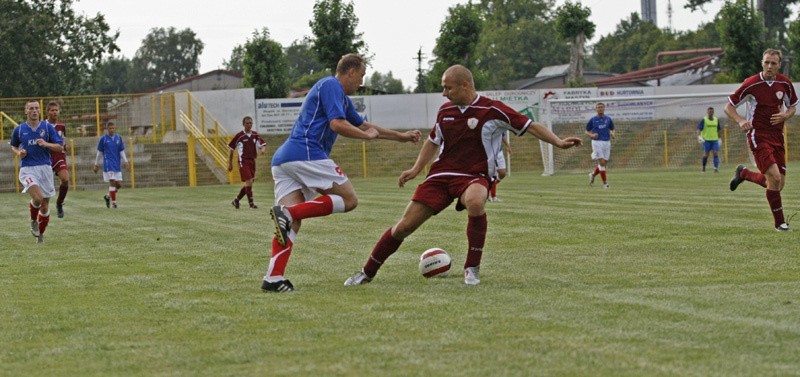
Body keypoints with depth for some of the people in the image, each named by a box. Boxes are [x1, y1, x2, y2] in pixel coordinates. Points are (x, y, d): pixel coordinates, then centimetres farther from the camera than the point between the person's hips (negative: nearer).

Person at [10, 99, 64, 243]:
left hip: (45, 168, 2)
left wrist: (46, 144, -15)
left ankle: (41, 234, 26)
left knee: (45, 205, 5)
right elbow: (14, 146, 22)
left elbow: (60, 147, 2)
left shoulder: (48, 127, 3)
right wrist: (19, 153, -1)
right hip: (27, 170, -2)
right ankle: (33, 220, 5)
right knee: (37, 197, -25)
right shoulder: (19, 129, 5)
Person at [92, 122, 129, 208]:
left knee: (119, 184, 1)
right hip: (108, 164, -4)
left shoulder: (118, 138, 8)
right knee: (112, 182, -14)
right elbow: (99, 152, 7)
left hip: (117, 165, 4)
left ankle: (108, 196, 25)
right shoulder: (103, 139, 0)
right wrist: (96, 165, 10)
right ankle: (113, 202, -8)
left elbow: (122, 151, 11)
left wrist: (125, 161, -2)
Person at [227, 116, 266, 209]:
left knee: (248, 184, 9)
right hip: (243, 161, -6)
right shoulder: (239, 136, -5)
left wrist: (263, 149, -17)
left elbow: (262, 144, 9)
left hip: (252, 161, 6)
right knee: (249, 181, -16)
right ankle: (251, 203, -13)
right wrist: (230, 163, 3)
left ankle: (236, 200, 26)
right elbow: (231, 149, 3)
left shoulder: (255, 135, 7)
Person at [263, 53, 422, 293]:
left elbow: (363, 125, 41)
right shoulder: (331, 85, -1)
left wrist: (401, 136, 43)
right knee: (349, 199, -4)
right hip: (306, 154, -10)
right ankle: (287, 213, -19)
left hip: (283, 159, 10)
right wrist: (367, 135, 1)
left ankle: (273, 278, -17)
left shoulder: (343, 99, 30)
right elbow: (337, 124, -14)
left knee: (291, 223, -1)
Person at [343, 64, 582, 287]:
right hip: (440, 175, 4)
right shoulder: (445, 111, 9)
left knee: (475, 202, -40)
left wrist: (559, 143, -20)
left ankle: (472, 268, -23)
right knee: (404, 226, -4)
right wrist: (416, 169, 15)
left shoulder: (492, 110, -8)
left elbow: (531, 126, -8)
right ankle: (367, 272, 14)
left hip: (474, 176, -4)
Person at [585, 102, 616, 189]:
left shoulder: (608, 119, 8)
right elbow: (586, 131, 8)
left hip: (607, 142, 4)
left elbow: (612, 130, 16)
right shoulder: (593, 120, 1)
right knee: (601, 162, -12)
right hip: (597, 142, -4)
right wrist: (592, 135, -13)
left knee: (604, 164, 4)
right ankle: (605, 183, -6)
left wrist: (613, 134, -8)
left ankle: (593, 174, 31)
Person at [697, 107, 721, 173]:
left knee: (715, 153, -10)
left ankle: (716, 168, -15)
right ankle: (703, 168, 16)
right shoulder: (704, 120, -4)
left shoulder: (716, 120, 10)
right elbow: (699, 128, -10)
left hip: (715, 139, 3)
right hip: (706, 139, -3)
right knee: (706, 154, 0)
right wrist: (698, 136, -26)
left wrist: (719, 138, 23)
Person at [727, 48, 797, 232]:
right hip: (758, 136, -5)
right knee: (775, 178, -18)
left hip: (777, 136, 5)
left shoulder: (785, 83, 2)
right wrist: (741, 120, -23)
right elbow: (729, 107, -4)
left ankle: (744, 173, 33)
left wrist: (785, 115, -5)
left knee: (778, 184, 6)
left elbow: (793, 106, 17)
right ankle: (779, 221, 0)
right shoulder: (751, 84, -11)